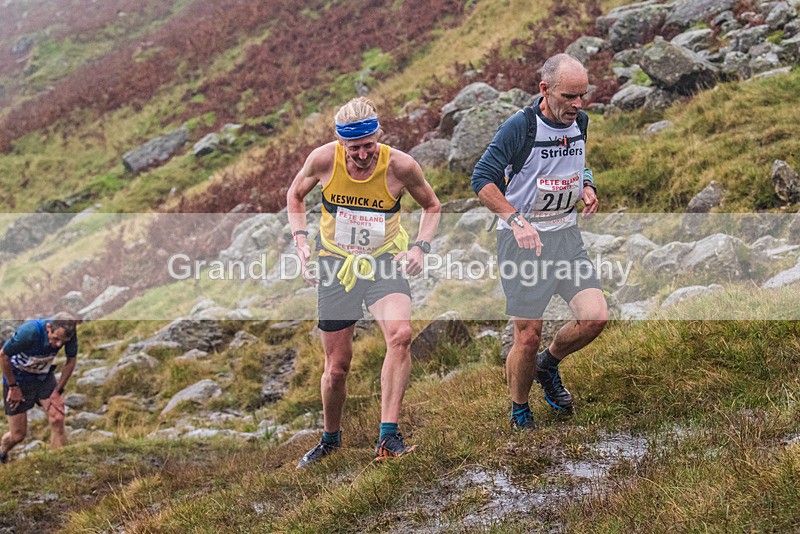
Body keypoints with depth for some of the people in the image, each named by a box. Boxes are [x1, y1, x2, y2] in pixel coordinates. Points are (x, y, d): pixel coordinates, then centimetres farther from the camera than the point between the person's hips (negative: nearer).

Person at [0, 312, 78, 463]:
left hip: (44, 377, 4)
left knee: (57, 420, -16)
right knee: (18, 435, 1)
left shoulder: (69, 333, -22)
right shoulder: (28, 332, -36)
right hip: (18, 378, -3)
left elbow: (71, 360, -4)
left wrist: (58, 391, -6)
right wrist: (13, 387, -12)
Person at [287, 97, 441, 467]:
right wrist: (301, 241, -7)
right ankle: (330, 437, 33)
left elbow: (431, 205, 3)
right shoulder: (323, 160, -16)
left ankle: (388, 436, -25)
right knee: (337, 365, 5)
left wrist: (420, 247, -12)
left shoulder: (400, 166, -18)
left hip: (385, 262, -1)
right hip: (336, 263, 1)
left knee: (400, 333, -30)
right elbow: (295, 196, 6)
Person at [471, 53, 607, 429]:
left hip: (566, 233, 6)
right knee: (528, 337, -3)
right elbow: (481, 179, -13)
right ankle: (519, 410, 22)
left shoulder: (580, 122, 5)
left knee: (595, 317, -9)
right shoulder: (520, 127, -15)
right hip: (522, 239, -5)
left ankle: (548, 365, 21)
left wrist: (587, 187, 4)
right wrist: (516, 220, -24)